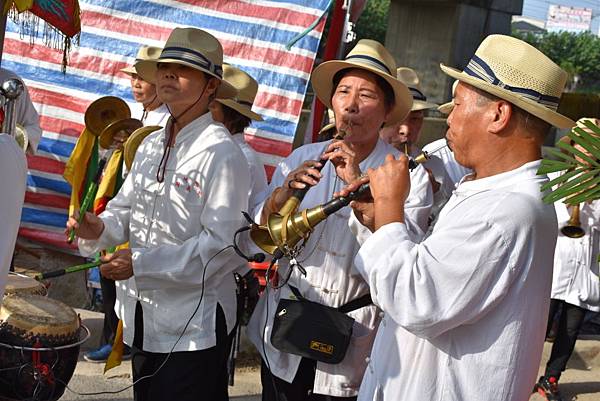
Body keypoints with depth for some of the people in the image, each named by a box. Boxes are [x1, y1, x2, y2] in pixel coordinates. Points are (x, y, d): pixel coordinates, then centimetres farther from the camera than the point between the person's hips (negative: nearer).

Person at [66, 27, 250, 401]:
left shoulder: (222, 153, -14)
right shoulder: (150, 145, 10)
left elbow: (225, 245, -20)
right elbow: (125, 209, 15)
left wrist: (141, 264, -21)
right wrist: (99, 229, -8)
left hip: (194, 325, -7)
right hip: (143, 318, 7)